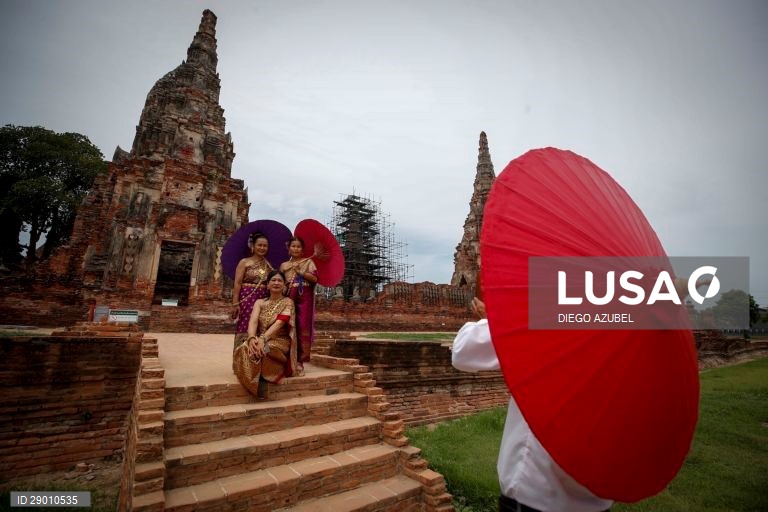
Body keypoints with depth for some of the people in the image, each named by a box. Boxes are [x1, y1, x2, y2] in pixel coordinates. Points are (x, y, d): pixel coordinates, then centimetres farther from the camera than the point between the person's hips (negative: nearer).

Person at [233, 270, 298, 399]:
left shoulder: (288, 302, -1)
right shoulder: (260, 302, 10)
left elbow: (279, 323, -18)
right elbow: (253, 321, -9)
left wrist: (263, 339, -35)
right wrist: (252, 338, -32)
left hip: (280, 342, -3)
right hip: (260, 340, 4)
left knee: (262, 351, -37)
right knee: (243, 350, -31)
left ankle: (262, 378, -10)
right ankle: (256, 382, -12)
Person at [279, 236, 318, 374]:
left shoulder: (308, 262, 8)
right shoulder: (284, 265, 15)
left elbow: (314, 278, -5)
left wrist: (300, 271, -10)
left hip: (304, 298, -2)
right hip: (289, 298, 2)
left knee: (303, 328, -5)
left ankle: (300, 360, 2)